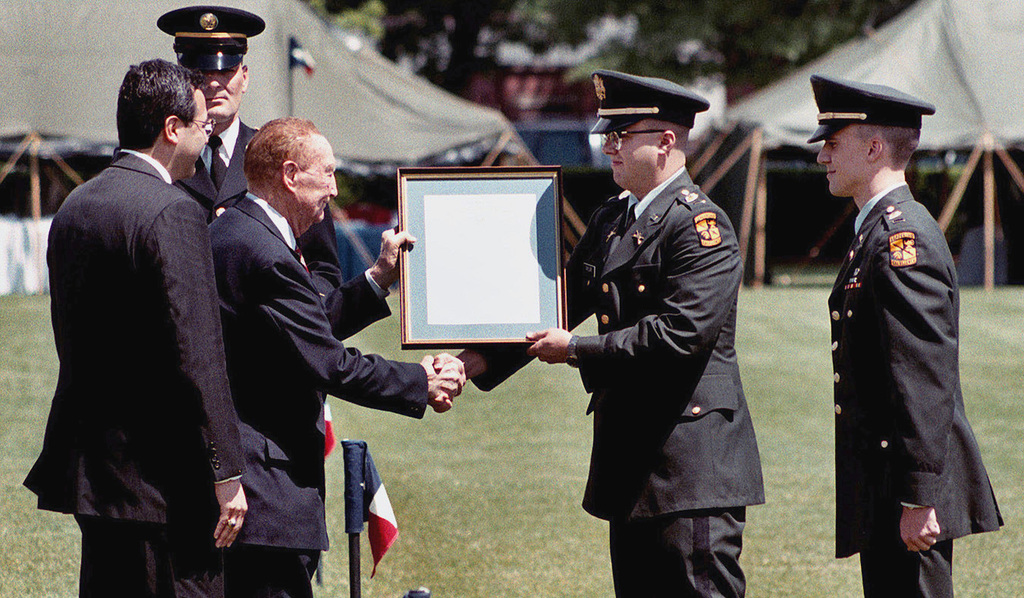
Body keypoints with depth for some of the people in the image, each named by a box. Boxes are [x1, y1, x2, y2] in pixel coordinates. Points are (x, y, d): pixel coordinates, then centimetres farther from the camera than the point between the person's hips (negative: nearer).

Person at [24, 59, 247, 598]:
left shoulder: (74, 207, 11)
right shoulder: (173, 213, -15)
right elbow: (197, 355, -20)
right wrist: (226, 473, -17)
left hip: (88, 469, 9)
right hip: (162, 474, -9)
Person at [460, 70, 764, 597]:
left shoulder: (701, 225, -12)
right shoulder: (611, 219, 15)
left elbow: (680, 333, -22)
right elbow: (562, 303, 19)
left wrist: (577, 350, -16)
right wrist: (483, 360, 7)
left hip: (692, 457, -9)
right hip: (631, 455, 9)